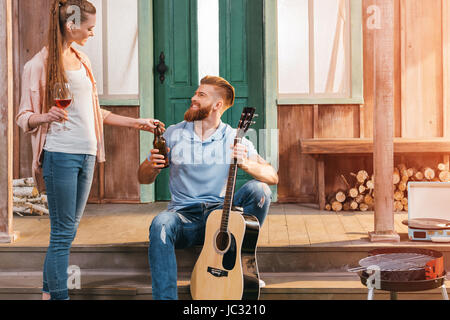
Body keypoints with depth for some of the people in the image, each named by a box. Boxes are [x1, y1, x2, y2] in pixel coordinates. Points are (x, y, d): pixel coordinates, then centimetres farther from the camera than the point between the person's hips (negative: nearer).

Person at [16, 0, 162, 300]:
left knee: (70, 229, 10)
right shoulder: (40, 64, -4)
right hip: (60, 154, -7)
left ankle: (49, 292, 19)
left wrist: (136, 122, 22)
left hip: (86, 154, 7)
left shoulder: (82, 59, 15)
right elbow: (24, 117, -3)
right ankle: (58, 295, 2)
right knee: (63, 233, -5)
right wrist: (45, 116, -25)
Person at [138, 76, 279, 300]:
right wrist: (152, 166, -14)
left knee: (258, 190, -24)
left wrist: (246, 164, -25)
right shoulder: (174, 134, 6)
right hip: (184, 215, 0)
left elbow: (272, 177, -5)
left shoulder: (234, 139, 2)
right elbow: (144, 178, 10)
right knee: (161, 225, -33)